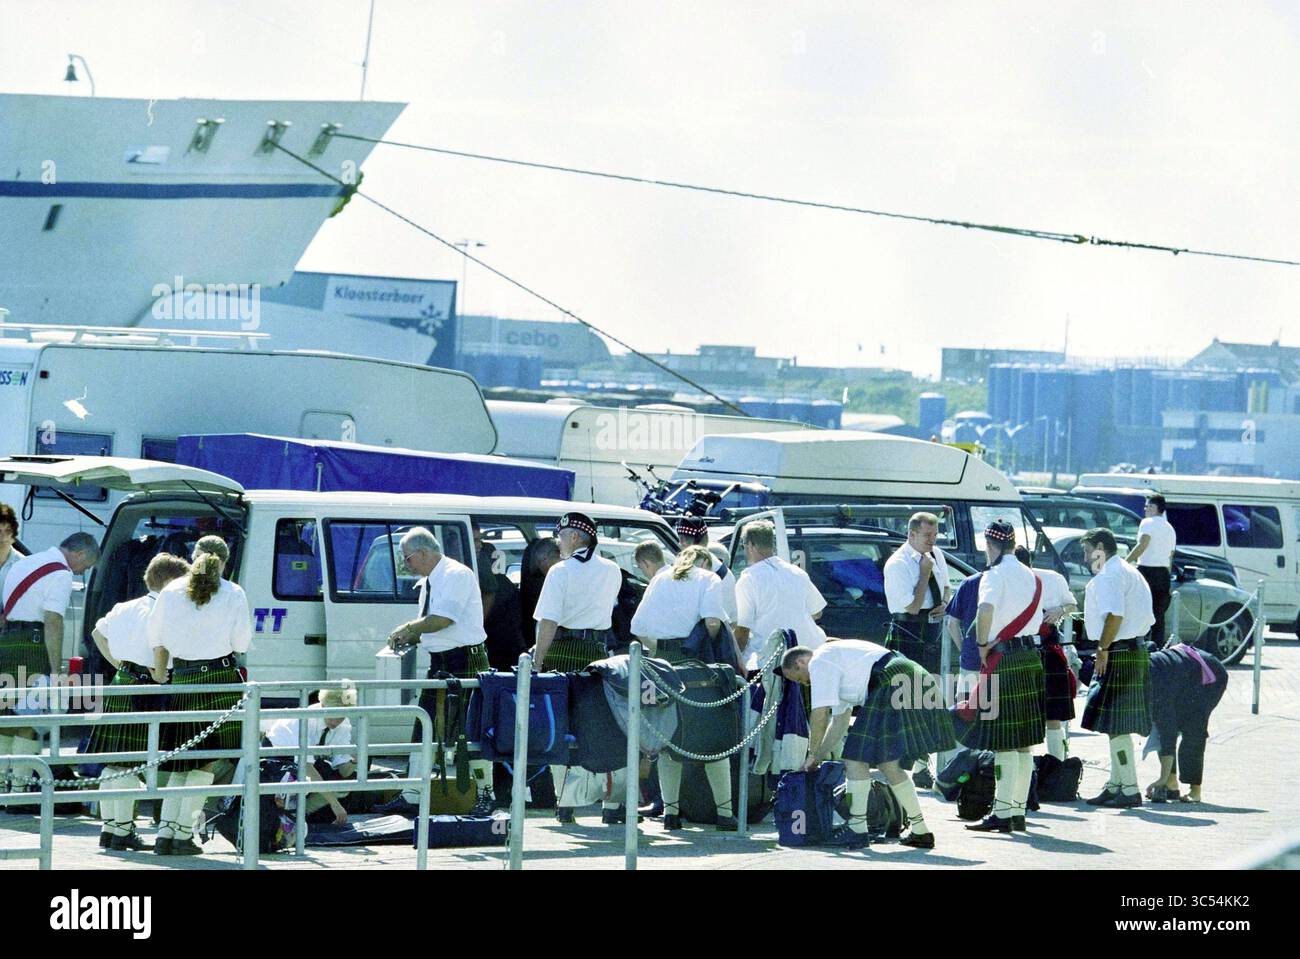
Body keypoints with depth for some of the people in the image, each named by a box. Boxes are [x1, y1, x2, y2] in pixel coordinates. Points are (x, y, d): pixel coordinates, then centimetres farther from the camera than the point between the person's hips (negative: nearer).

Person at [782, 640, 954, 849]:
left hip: (893, 686, -10)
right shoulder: (835, 658, 30)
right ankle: (920, 831, 14)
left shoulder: (819, 662, 1)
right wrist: (822, 755, 31)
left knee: (856, 757, -5)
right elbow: (840, 720, 32)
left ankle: (857, 829, -3)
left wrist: (814, 756, 6)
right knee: (888, 765, 13)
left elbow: (820, 714, -4)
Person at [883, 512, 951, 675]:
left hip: (934, 631, 8)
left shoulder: (936, 554, 7)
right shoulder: (897, 564, -17)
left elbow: (946, 587, 24)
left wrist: (944, 604, 1)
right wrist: (925, 572, -16)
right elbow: (913, 607, -20)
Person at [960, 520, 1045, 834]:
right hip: (1030, 655, 8)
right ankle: (1019, 811, 15)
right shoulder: (1030, 577, 14)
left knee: (1003, 742, -7)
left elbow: (986, 609, -29)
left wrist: (983, 645, -17)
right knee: (1024, 743, 11)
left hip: (1003, 658, -8)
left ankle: (1003, 813, -8)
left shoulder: (995, 574, -11)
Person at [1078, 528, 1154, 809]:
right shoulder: (1130, 573, 21)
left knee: (1116, 724, -9)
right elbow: (1148, 617, 23)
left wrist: (1103, 649, -19)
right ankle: (1115, 786, 23)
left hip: (1118, 654, -11)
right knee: (1118, 725, 16)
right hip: (1137, 651, 11)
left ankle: (1130, 790, -10)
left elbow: (1115, 614, -25)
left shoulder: (1110, 576, -11)